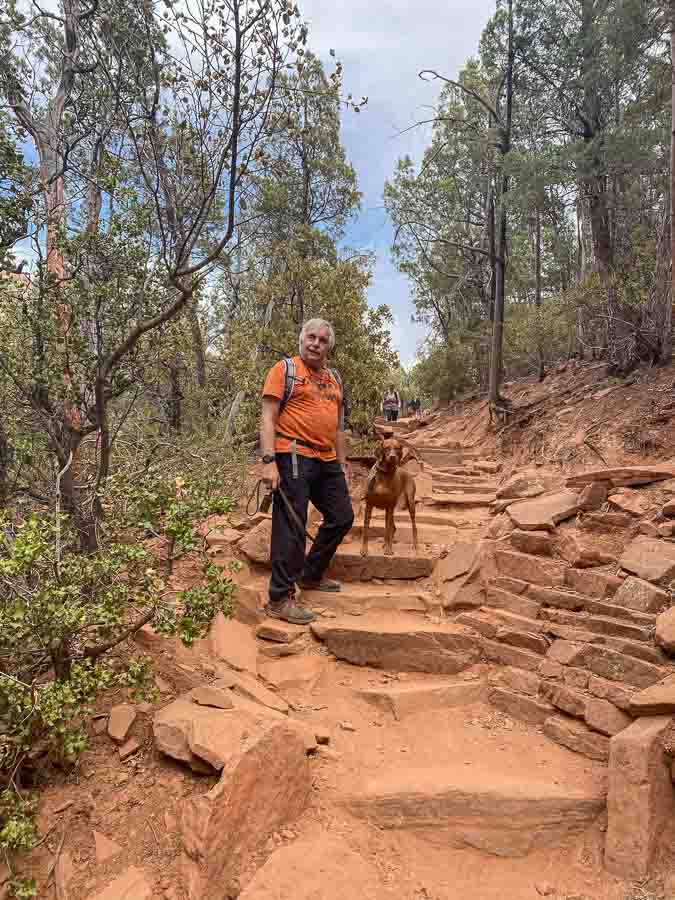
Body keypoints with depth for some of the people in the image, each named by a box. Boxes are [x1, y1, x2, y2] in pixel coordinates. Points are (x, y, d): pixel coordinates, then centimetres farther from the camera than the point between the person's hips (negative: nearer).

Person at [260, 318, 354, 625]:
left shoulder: (334, 379, 20)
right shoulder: (284, 369, -1)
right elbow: (268, 418, -9)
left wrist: (343, 465, 21)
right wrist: (269, 460, -20)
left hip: (327, 462, 8)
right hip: (293, 458, -8)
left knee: (342, 517, 14)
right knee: (291, 527, -7)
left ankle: (310, 575, 32)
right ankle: (280, 599, 4)